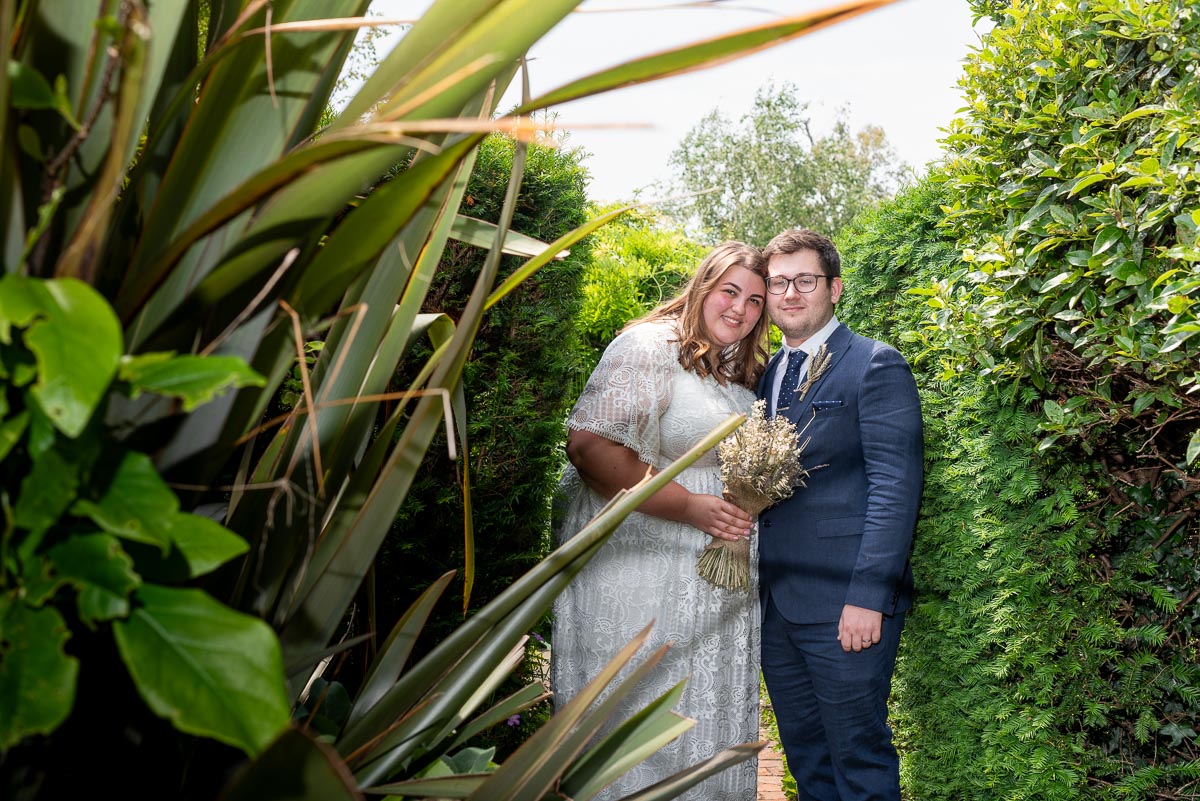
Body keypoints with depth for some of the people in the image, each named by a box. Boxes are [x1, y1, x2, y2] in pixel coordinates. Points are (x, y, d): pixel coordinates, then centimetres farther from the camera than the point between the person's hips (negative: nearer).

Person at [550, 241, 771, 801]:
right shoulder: (651, 347, -15)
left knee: (704, 712, 16)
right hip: (640, 566, -8)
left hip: (713, 569, 8)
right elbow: (590, 446, -26)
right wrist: (690, 508, -26)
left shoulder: (740, 370, 12)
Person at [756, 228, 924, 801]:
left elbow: (896, 485, -14)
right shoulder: (769, 373, 15)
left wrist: (868, 598, -20)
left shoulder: (876, 366, -7)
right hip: (777, 603, 7)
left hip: (846, 605, -7)